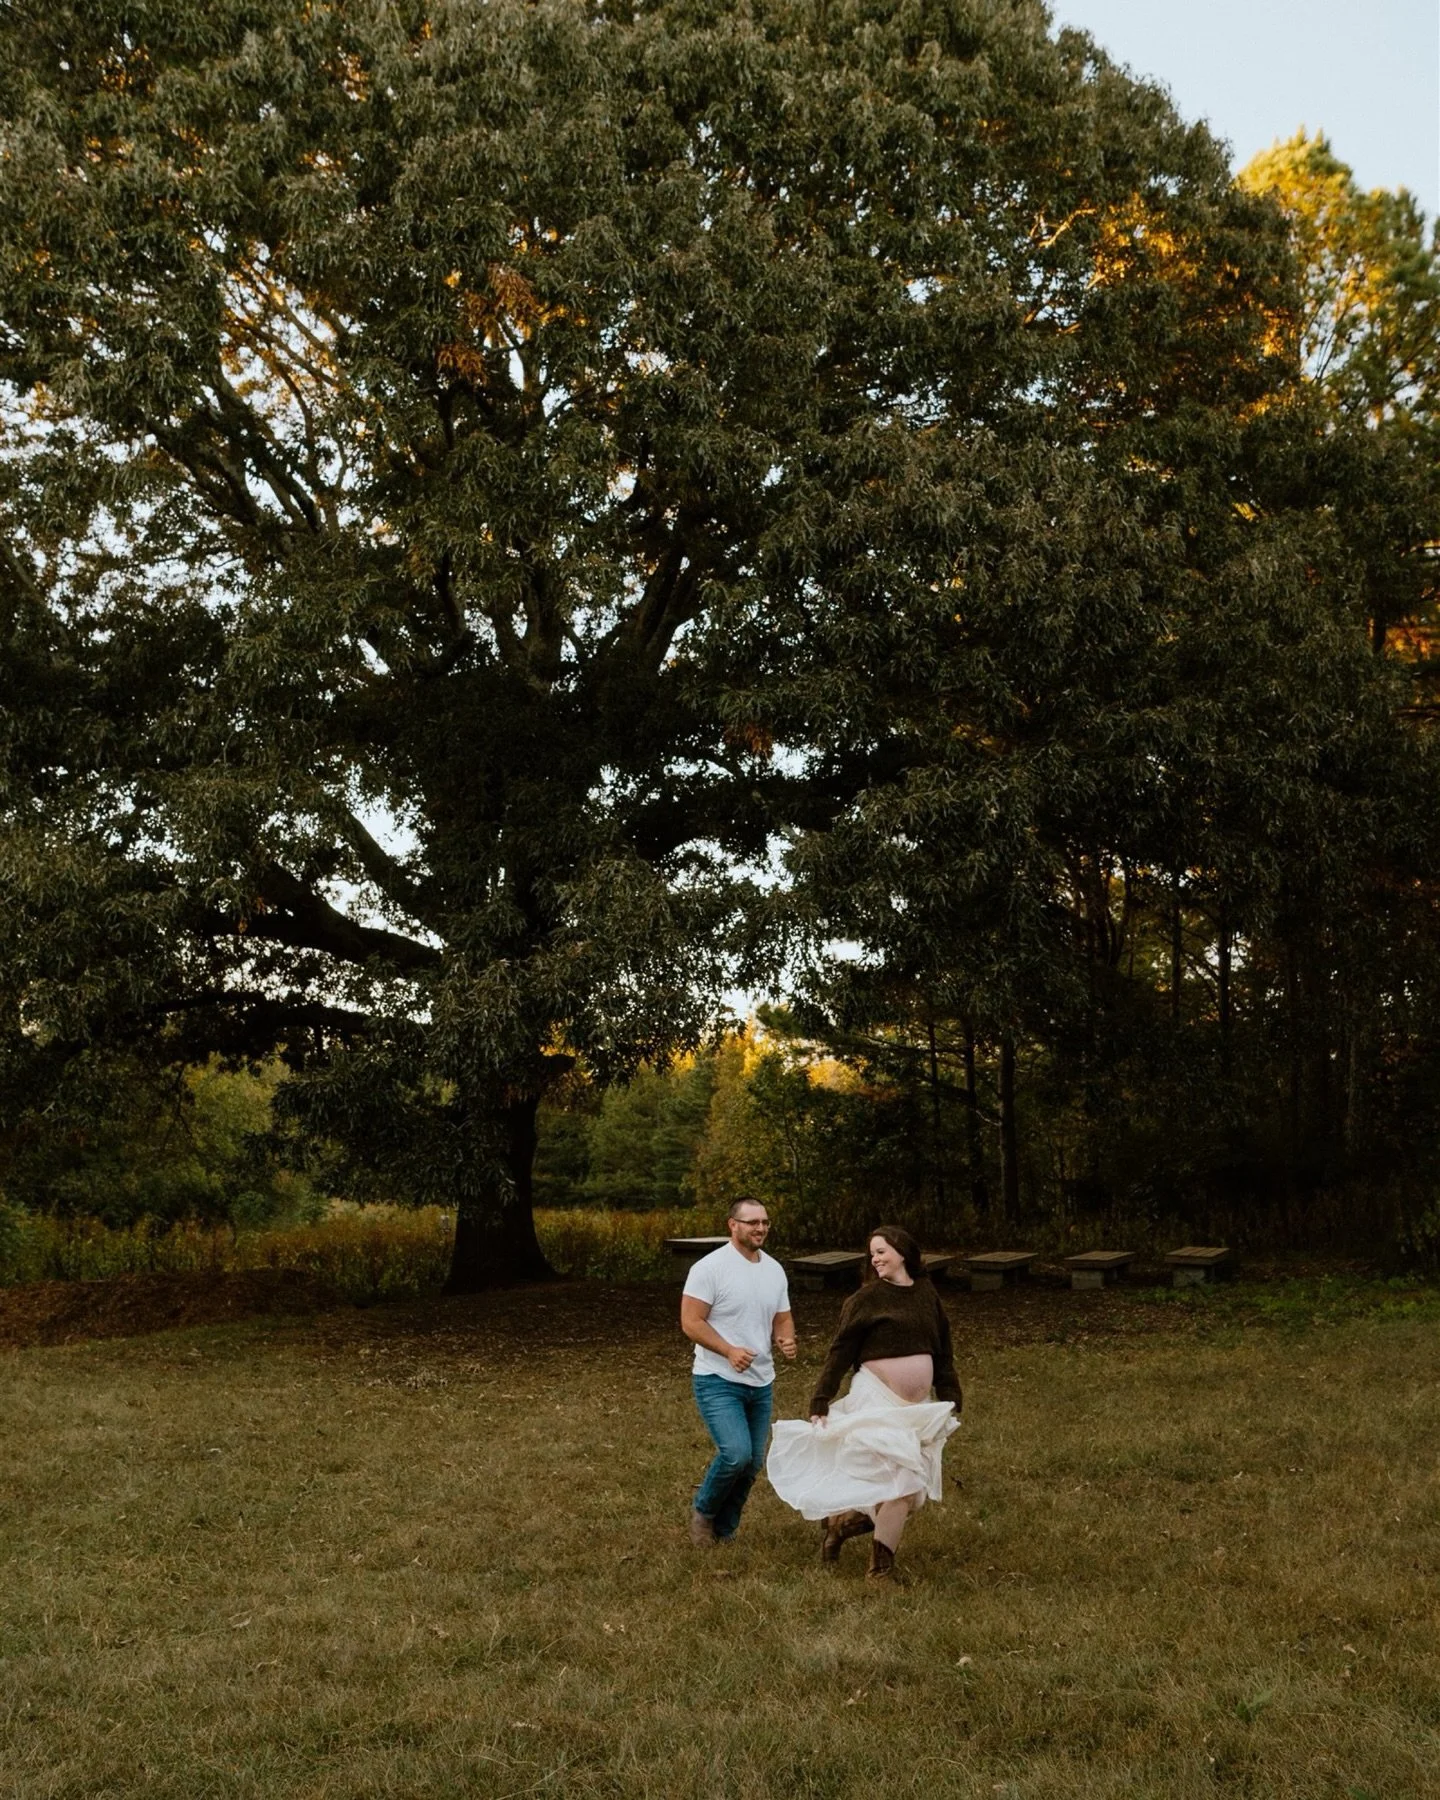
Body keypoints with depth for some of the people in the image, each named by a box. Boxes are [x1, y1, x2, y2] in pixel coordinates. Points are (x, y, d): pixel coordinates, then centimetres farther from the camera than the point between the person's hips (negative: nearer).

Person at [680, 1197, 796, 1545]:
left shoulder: (774, 1270, 8)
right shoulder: (710, 1268, -13)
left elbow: (782, 1320, 15)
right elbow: (690, 1322, -15)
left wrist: (787, 1340, -8)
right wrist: (729, 1351, -27)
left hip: (761, 1383, 7)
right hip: (718, 1381, -7)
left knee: (753, 1463, 9)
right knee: (736, 1453, -21)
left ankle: (724, 1531, 28)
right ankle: (703, 1511, 7)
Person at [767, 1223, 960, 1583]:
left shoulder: (927, 1292, 7)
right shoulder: (867, 1298, -8)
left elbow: (943, 1350, 13)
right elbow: (840, 1352, -9)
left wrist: (950, 1400, 12)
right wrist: (820, 1403, -12)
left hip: (917, 1407, 6)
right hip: (877, 1402, -6)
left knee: (916, 1493, 5)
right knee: (903, 1482, -12)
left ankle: (841, 1523, 22)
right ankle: (881, 1571, 3)